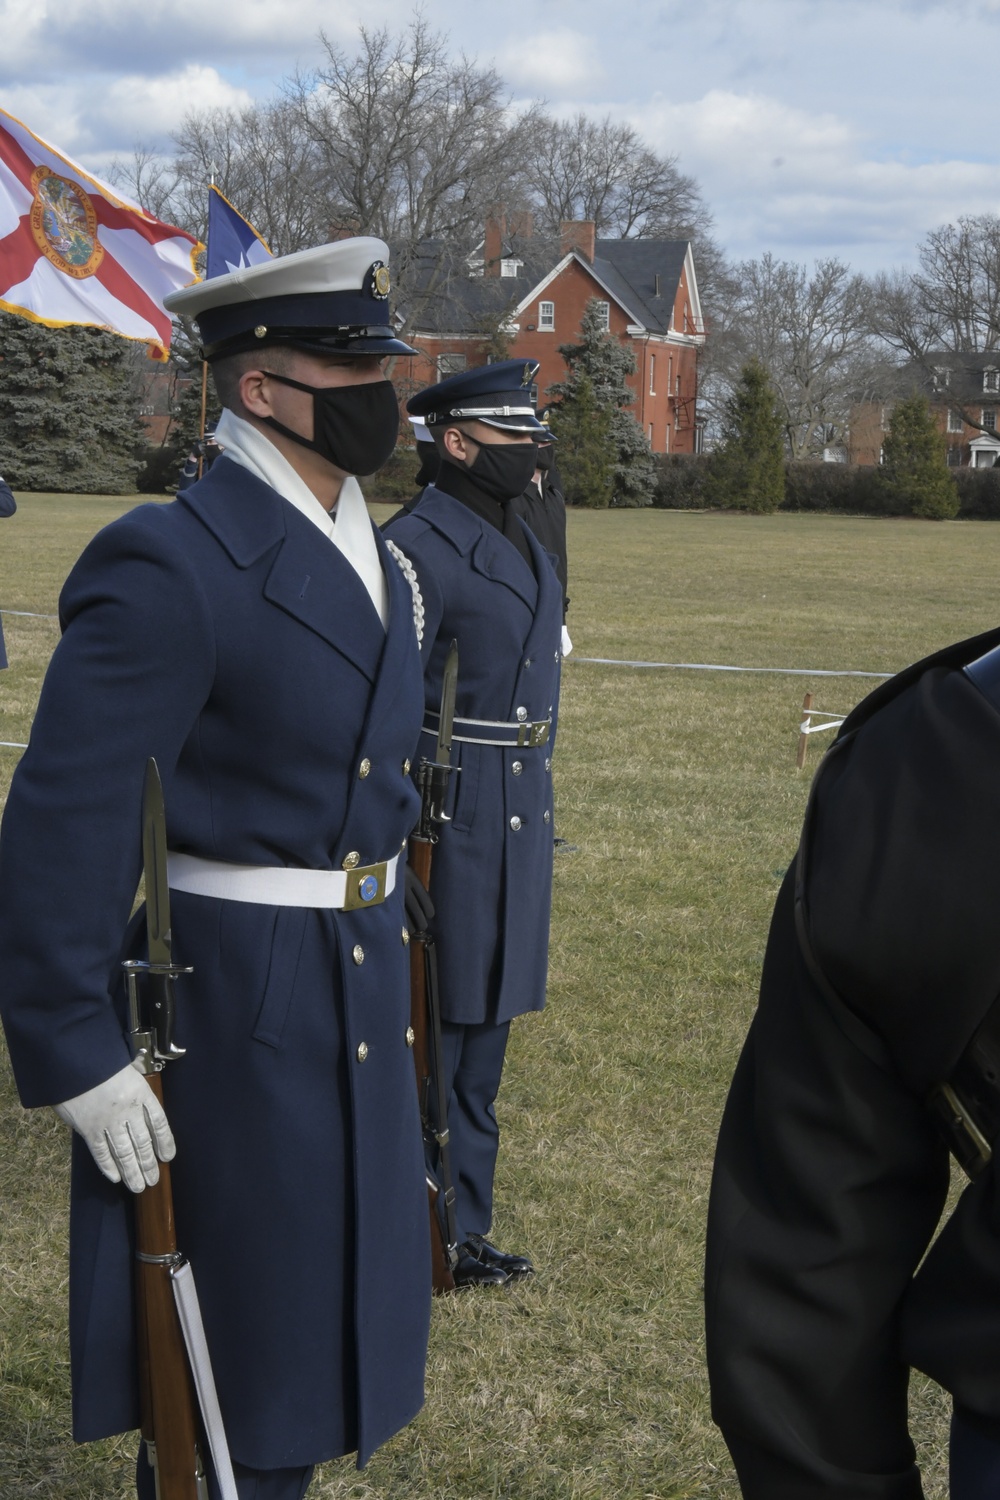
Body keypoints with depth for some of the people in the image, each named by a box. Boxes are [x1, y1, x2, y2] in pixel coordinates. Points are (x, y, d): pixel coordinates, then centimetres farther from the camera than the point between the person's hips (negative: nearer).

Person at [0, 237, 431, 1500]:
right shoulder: (171, 565, -20)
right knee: (228, 1357, 8)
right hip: (229, 1014, -8)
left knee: (315, 1323, 22)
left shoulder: (367, 553, 8)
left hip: (357, 996, 8)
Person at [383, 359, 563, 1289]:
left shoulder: (521, 541, 15)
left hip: (518, 820, 9)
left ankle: (462, 1227, 27)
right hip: (451, 821, -9)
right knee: (431, 1035, 0)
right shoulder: (418, 547, -15)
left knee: (484, 1036, 16)